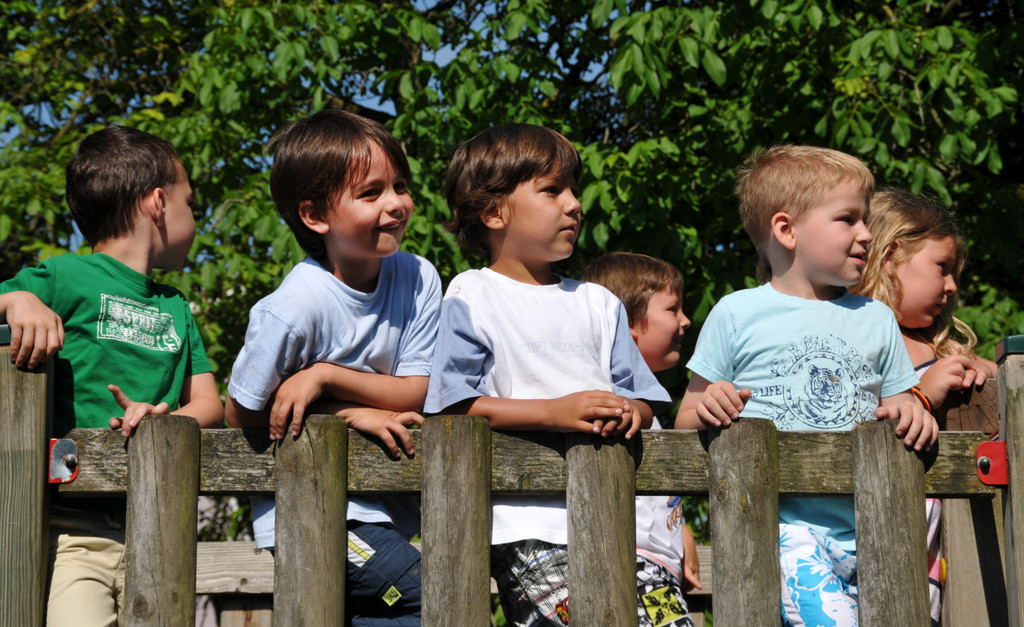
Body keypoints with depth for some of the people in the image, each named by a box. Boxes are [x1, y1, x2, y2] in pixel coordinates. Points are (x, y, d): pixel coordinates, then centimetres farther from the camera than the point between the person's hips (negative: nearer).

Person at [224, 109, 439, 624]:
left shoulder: (417, 279, -2)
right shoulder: (293, 308, -17)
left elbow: (417, 393, -5)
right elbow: (242, 416, -8)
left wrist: (324, 377, -18)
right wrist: (353, 414, -13)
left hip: (384, 508, 6)